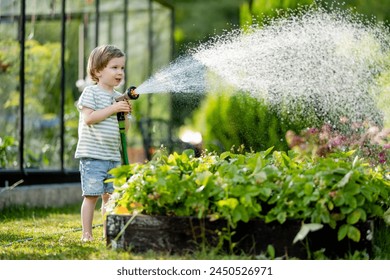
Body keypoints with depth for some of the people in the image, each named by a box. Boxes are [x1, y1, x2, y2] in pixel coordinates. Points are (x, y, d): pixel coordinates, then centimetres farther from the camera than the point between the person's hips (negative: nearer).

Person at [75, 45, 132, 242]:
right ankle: (87, 233, -1)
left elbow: (125, 129, 15)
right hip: (92, 156, -6)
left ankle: (108, 232, 17)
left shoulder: (119, 97, 14)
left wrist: (125, 113, -4)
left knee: (110, 196, 9)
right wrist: (113, 109, -18)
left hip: (113, 157, 6)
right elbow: (88, 118, -17)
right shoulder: (91, 92, -4)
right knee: (91, 195, -7)